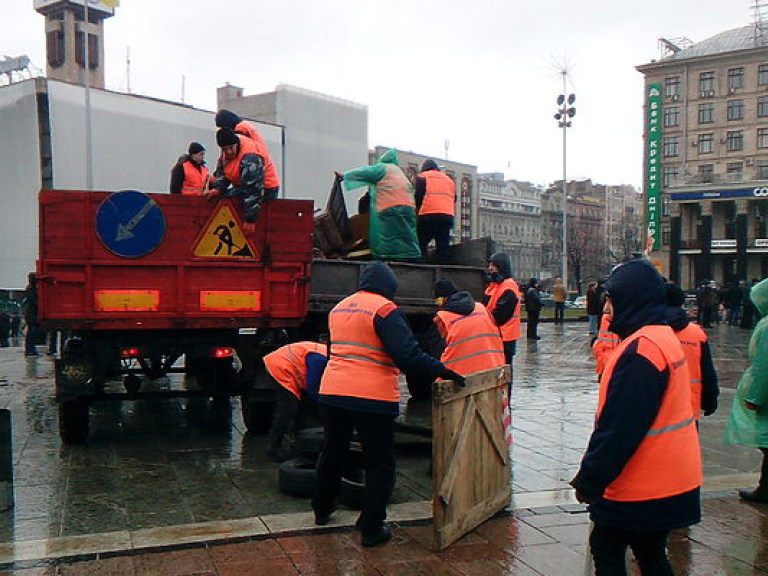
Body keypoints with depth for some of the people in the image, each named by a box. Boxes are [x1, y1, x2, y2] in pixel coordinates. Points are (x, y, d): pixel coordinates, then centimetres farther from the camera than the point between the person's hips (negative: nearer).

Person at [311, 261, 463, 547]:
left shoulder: (338, 308, 14)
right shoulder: (385, 310, -11)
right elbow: (407, 355, -20)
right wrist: (444, 372, -14)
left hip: (331, 392, 7)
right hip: (372, 397, -7)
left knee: (332, 452, 24)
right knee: (379, 462, 6)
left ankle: (322, 510, 41)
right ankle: (372, 529, 9)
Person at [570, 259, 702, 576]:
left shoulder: (641, 349, -23)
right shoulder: (665, 338, 9)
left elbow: (620, 429, -24)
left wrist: (589, 480, -16)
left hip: (641, 488, -9)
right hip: (668, 480, 9)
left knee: (606, 550, 5)